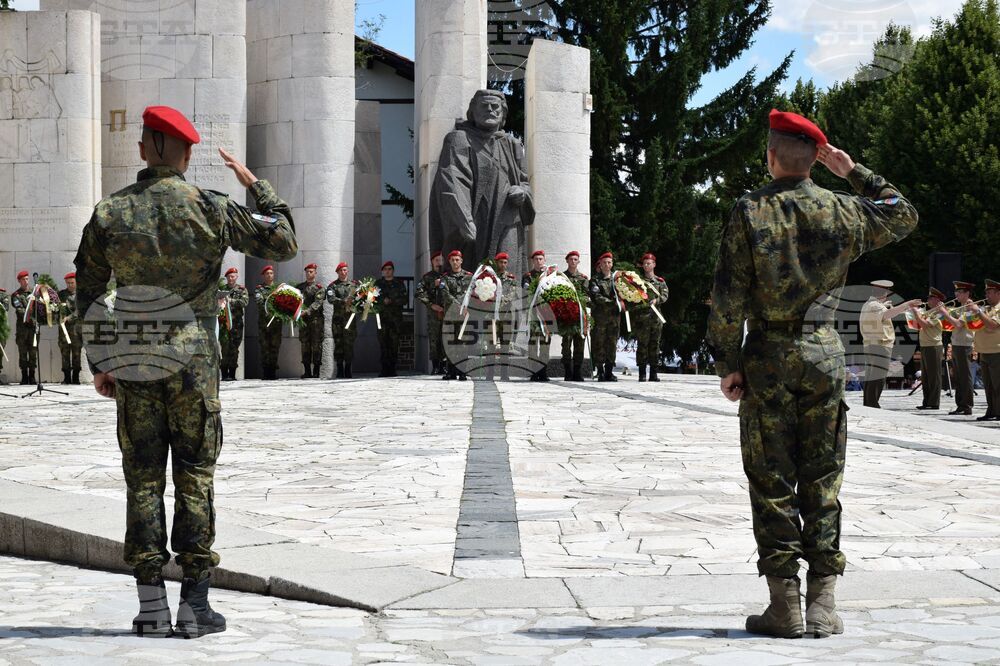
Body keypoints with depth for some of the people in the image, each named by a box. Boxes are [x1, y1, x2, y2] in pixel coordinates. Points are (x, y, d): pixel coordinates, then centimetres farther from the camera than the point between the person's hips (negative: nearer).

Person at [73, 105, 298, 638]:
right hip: (194, 359, -2)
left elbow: (89, 298, 4)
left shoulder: (108, 214, 1)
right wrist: (255, 185, 11)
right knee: (195, 479, 4)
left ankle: (151, 606, 8)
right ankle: (194, 603, 6)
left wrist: (99, 364, 13)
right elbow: (283, 244, 3)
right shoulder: (212, 209, -6)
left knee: (143, 480, 7)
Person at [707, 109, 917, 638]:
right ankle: (823, 604, 7)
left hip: (768, 357, -2)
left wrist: (727, 365, -2)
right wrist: (855, 173, 20)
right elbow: (904, 217, 22)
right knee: (822, 481, 8)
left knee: (771, 482, 3)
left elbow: (728, 297, -9)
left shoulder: (749, 212, -6)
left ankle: (785, 607, 4)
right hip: (824, 354, 2)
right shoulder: (843, 212, 1)